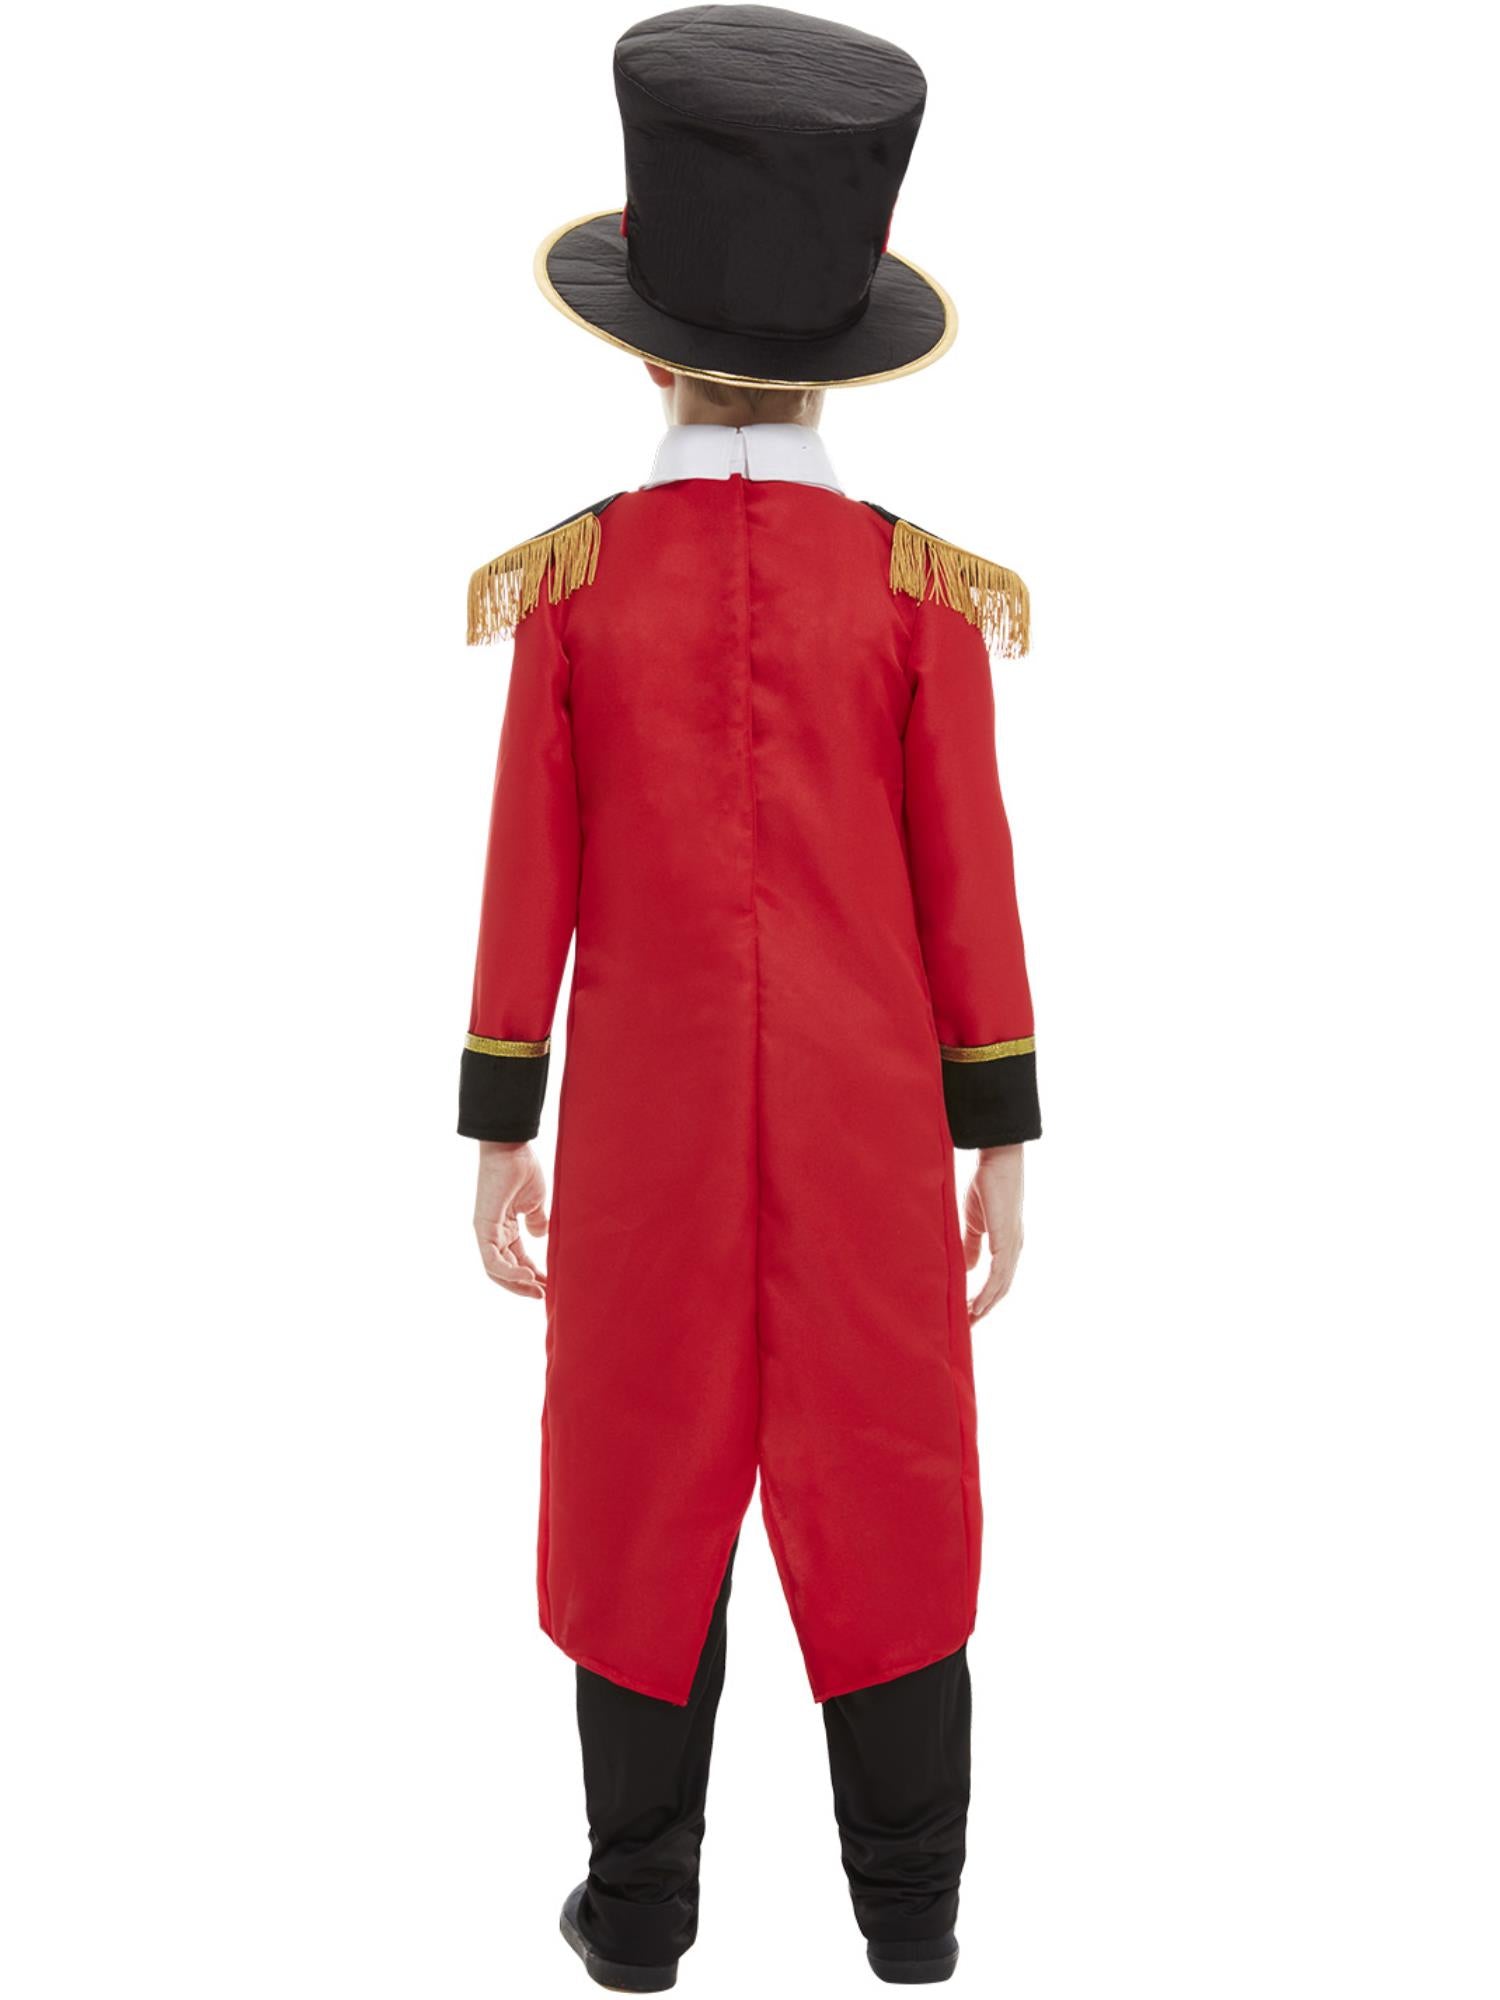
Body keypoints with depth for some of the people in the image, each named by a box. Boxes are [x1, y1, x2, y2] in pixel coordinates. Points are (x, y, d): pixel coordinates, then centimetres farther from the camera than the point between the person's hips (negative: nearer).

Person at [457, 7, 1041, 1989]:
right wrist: (999, 1137, 3)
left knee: (649, 1483, 12)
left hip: (651, 1112, 0)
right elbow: (966, 878, -5)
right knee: (884, 1490, 12)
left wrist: (500, 1132, 3)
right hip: (864, 1115, 0)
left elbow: (530, 874, -5)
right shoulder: (920, 585, -7)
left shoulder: (571, 582, -7)